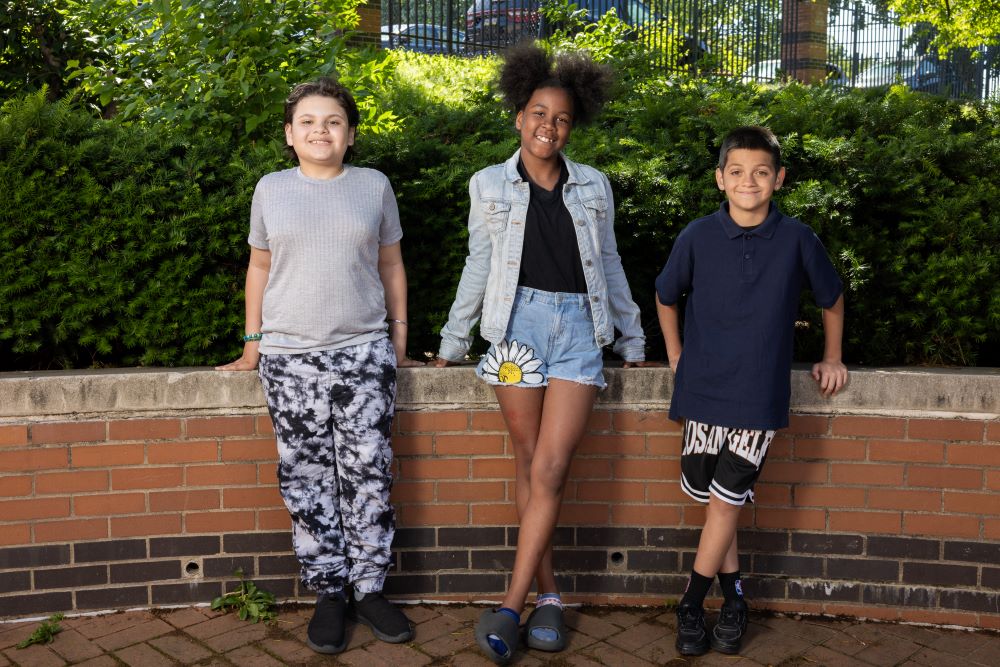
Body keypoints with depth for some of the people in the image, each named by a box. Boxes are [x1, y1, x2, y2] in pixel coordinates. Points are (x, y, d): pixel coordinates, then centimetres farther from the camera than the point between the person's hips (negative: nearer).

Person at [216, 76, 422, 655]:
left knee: (369, 474, 1)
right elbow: (260, 267, 13)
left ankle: (370, 588, 14)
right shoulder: (272, 190, 7)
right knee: (307, 477, 3)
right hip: (291, 357, 0)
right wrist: (253, 343, 11)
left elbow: (391, 265, 12)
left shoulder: (375, 186, 6)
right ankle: (329, 592, 15)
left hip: (364, 352, 0)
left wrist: (400, 339, 10)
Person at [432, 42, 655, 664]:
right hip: (518, 323, 0)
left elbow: (610, 265, 17)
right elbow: (478, 266, 12)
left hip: (579, 328, 0)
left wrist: (632, 339, 19)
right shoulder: (490, 185, 7)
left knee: (550, 469, -9)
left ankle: (511, 604, -4)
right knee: (530, 463, 4)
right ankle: (549, 595, 15)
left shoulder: (593, 186, 10)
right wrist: (453, 342, 13)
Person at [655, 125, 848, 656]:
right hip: (703, 390, 1)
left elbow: (831, 297, 13)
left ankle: (691, 605, 14)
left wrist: (832, 358, 17)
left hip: (760, 396, -1)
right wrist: (676, 355, 11)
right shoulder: (697, 237, -4)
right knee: (714, 500, 9)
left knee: (725, 502, -2)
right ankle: (732, 599, 26)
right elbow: (666, 296, 12)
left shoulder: (797, 240, -5)